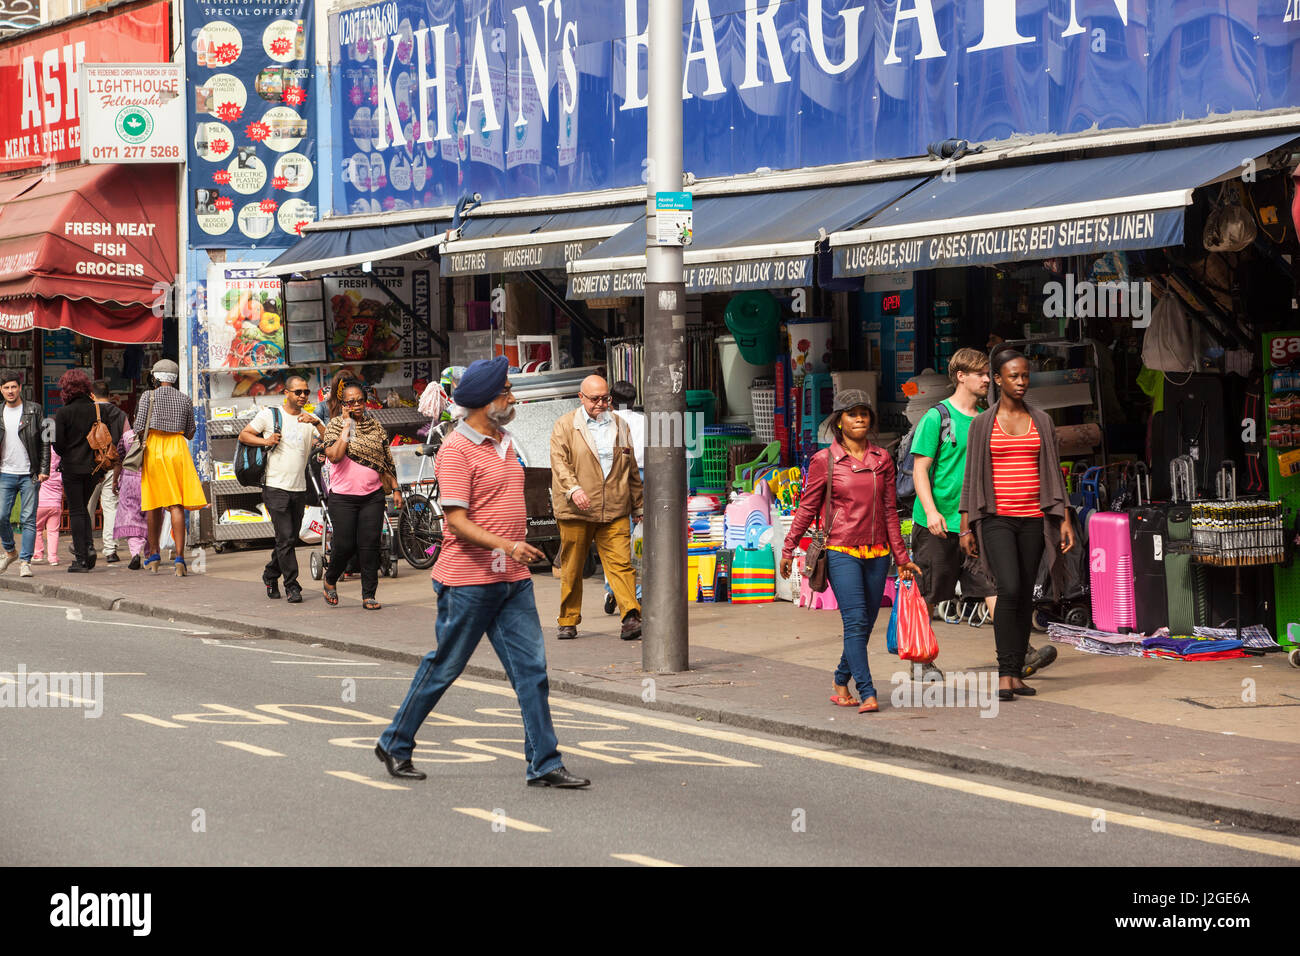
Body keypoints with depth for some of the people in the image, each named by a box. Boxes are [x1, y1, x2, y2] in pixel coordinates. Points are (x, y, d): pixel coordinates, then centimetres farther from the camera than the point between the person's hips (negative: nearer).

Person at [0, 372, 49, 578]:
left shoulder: (34, 411, 1)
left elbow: (44, 442, 1)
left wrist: (44, 469, -6)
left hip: (29, 475, -2)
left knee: (29, 519, -5)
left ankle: (25, 561, -1)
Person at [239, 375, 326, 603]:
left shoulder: (310, 420, 10)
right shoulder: (269, 415, 2)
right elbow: (243, 435, 8)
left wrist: (316, 423, -20)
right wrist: (264, 441, -10)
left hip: (299, 489, 4)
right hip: (276, 488, -4)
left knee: (289, 539, 11)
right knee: (285, 538, -11)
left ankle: (270, 575, 31)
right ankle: (292, 586, -7)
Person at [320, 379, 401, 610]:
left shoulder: (375, 426, 9)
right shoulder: (335, 425, -2)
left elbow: (387, 460, 15)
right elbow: (334, 456, -18)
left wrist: (395, 489, 11)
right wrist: (347, 426, -15)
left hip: (372, 496, 3)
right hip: (343, 497, -3)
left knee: (369, 545, -1)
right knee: (344, 545, -1)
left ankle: (369, 595, 5)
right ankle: (330, 579, 28)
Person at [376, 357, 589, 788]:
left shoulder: (506, 442, 14)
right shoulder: (456, 450, -13)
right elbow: (457, 522, -19)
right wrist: (507, 546, -29)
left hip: (513, 580, 7)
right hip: (468, 582, -7)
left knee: (532, 668, 0)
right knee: (444, 667, 5)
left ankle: (544, 765, 2)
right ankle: (395, 745, 23)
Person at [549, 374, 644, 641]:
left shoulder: (620, 426, 16)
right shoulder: (565, 426, 4)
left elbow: (631, 470, 20)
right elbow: (559, 461, -7)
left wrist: (637, 506, 21)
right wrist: (573, 488, -24)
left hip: (614, 511, 2)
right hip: (576, 510, -2)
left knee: (620, 563, -10)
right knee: (571, 568, 5)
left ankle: (631, 616, -15)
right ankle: (568, 621, 16)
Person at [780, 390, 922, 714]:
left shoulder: (882, 459, 10)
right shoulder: (824, 461, 0)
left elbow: (890, 511, 14)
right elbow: (807, 508, 4)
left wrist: (901, 556, 14)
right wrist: (788, 549, 2)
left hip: (876, 553, 4)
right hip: (841, 551, -4)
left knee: (865, 624, 7)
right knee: (855, 621, -14)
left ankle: (841, 682, 27)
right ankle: (867, 694, -17)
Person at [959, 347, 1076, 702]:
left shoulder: (1041, 421, 11)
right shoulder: (982, 423, 5)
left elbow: (1053, 472, 12)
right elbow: (972, 476, 5)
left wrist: (1065, 519, 5)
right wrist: (966, 527, 1)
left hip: (1033, 520, 3)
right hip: (997, 519, -3)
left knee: (1026, 596, 4)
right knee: (1009, 590, -18)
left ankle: (1017, 673, 12)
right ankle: (1004, 674, -13)